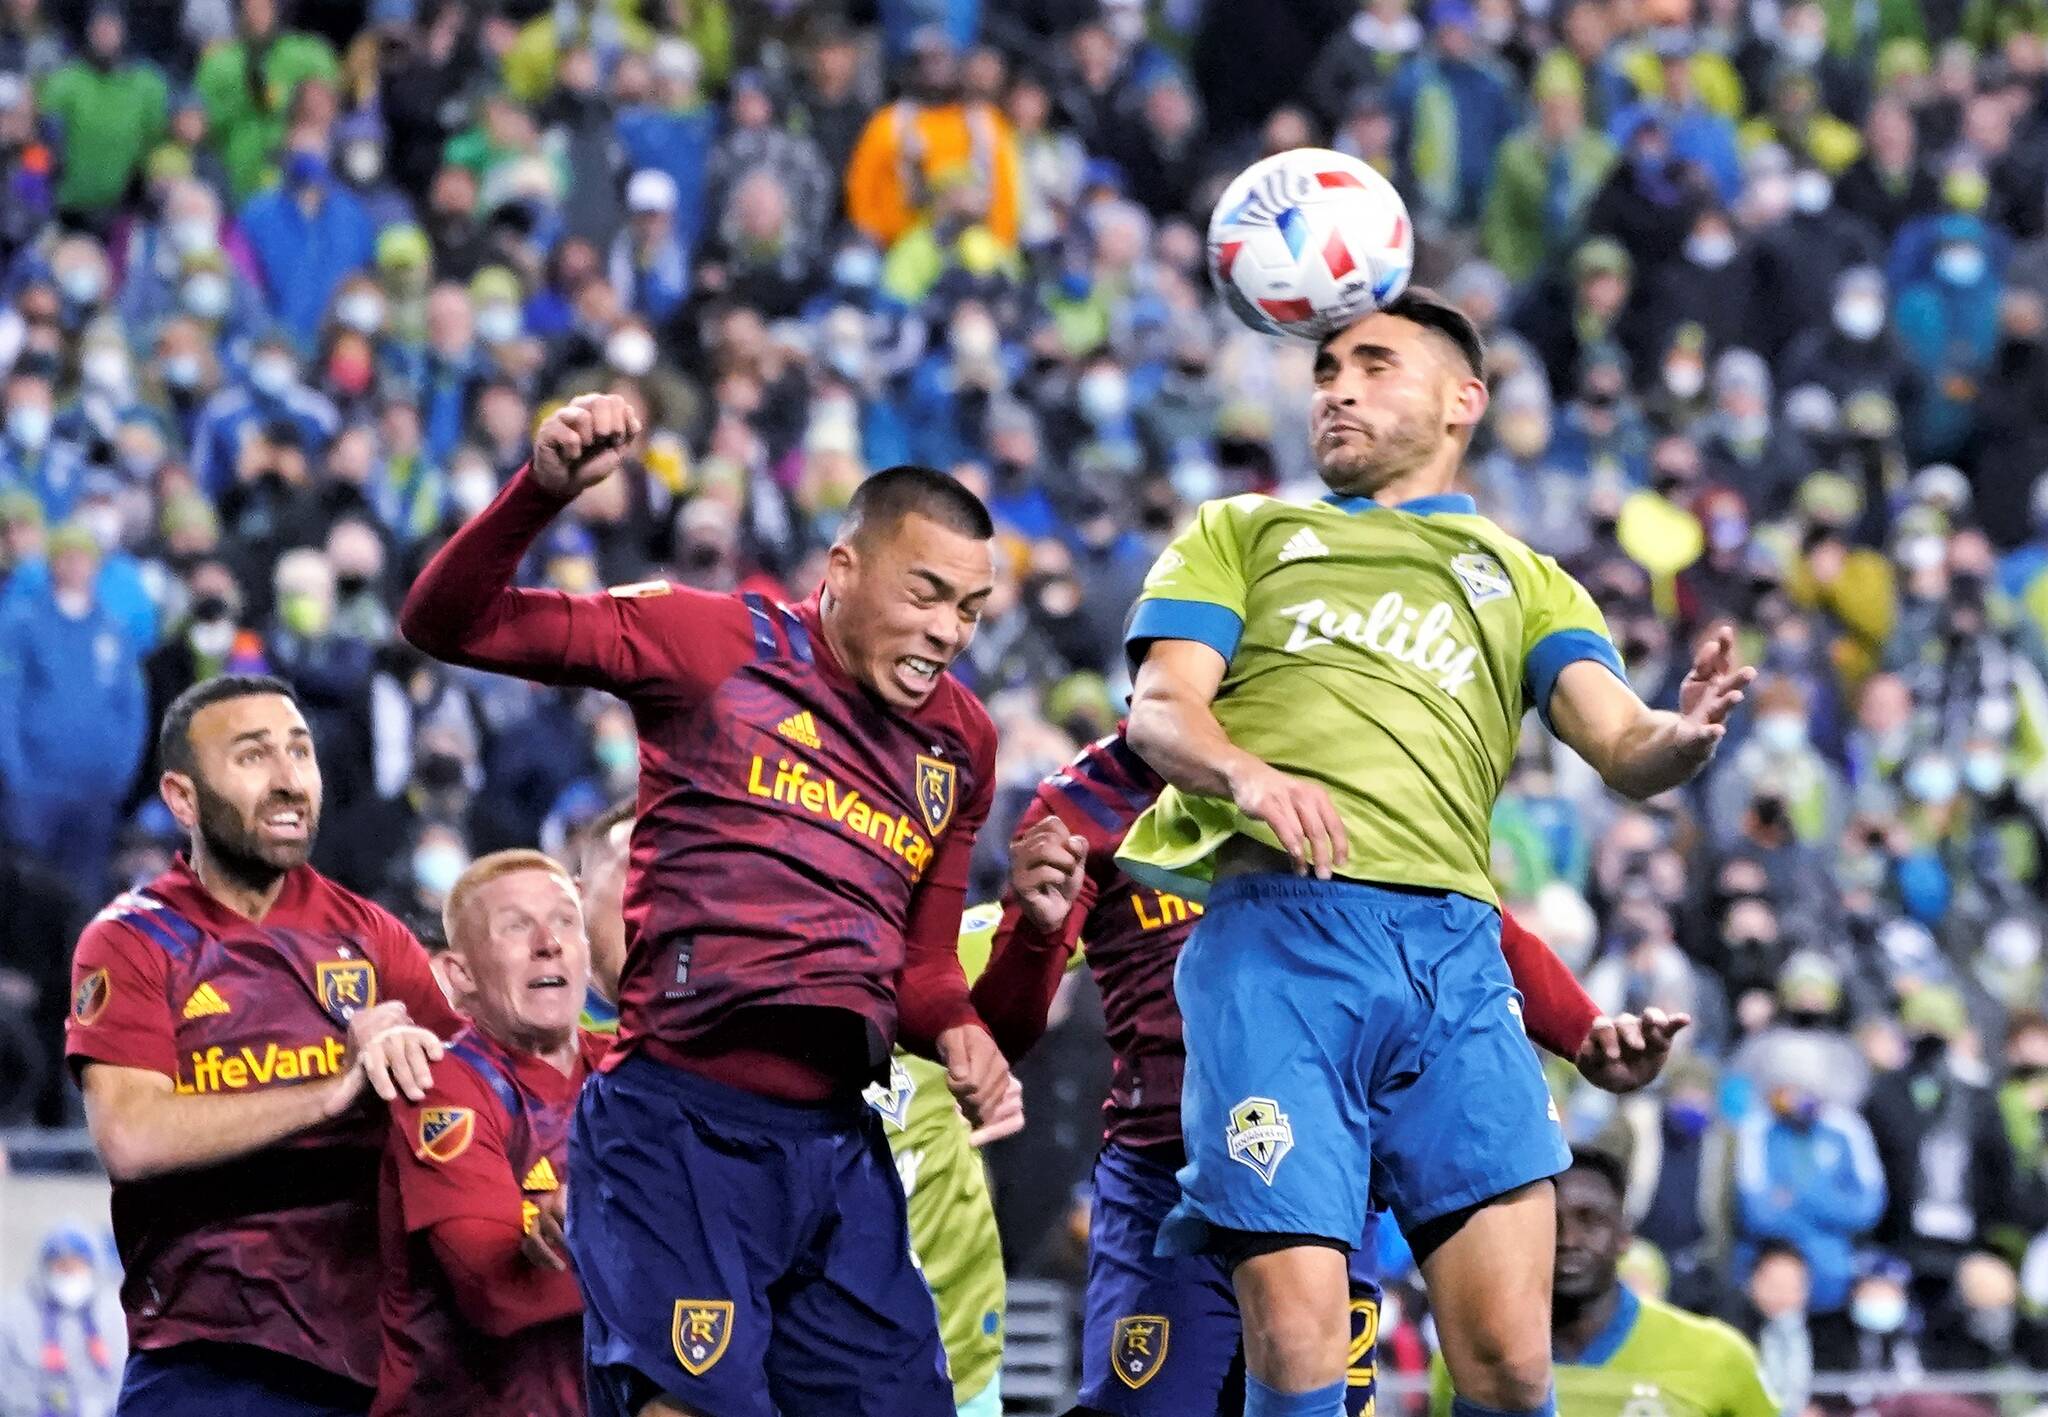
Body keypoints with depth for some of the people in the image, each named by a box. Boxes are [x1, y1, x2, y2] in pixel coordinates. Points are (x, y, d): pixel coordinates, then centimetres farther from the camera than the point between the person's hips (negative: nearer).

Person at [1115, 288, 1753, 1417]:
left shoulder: (1524, 583, 29)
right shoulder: (1240, 534, 26)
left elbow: (1623, 751, 13)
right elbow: (1159, 710, 9)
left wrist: (1685, 735, -13)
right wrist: (1248, 772, -15)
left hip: (1451, 945, 2)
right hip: (1276, 929, -2)